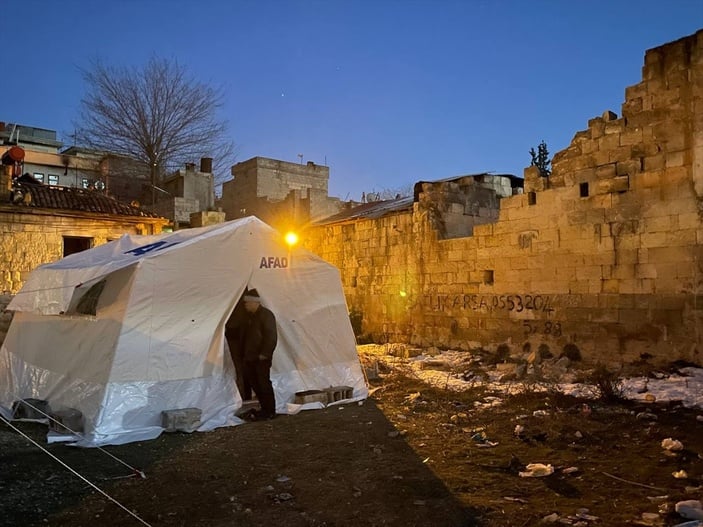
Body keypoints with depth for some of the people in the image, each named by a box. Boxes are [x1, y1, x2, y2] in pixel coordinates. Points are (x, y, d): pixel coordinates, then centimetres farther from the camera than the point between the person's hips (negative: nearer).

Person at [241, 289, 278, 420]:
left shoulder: (266, 315, -14)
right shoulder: (251, 316, 14)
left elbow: (271, 336, -19)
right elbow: (245, 336, 22)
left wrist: (264, 354, -20)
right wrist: (245, 352, 15)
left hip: (261, 358, -10)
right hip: (250, 357, 10)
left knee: (264, 383, -4)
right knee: (252, 381, 14)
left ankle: (270, 411, 6)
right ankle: (265, 408, 25)